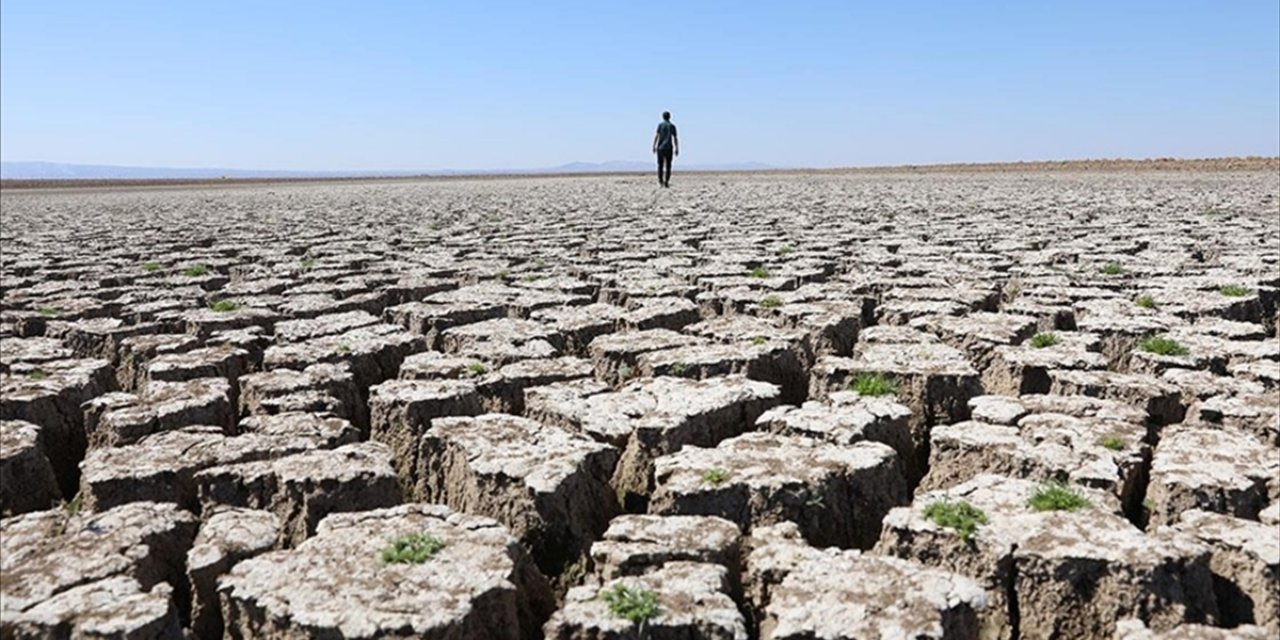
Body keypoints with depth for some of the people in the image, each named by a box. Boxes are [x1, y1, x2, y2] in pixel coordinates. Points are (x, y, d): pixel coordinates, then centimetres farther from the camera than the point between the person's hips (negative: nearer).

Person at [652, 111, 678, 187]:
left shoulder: (660, 125, 1)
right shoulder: (672, 126, 2)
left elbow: (656, 136, -8)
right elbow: (674, 138, -6)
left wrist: (654, 146, -7)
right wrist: (676, 149, -4)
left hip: (660, 147, 0)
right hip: (669, 148, 0)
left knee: (660, 165, 10)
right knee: (668, 166, 5)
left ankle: (660, 181, 1)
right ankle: (666, 181, -5)